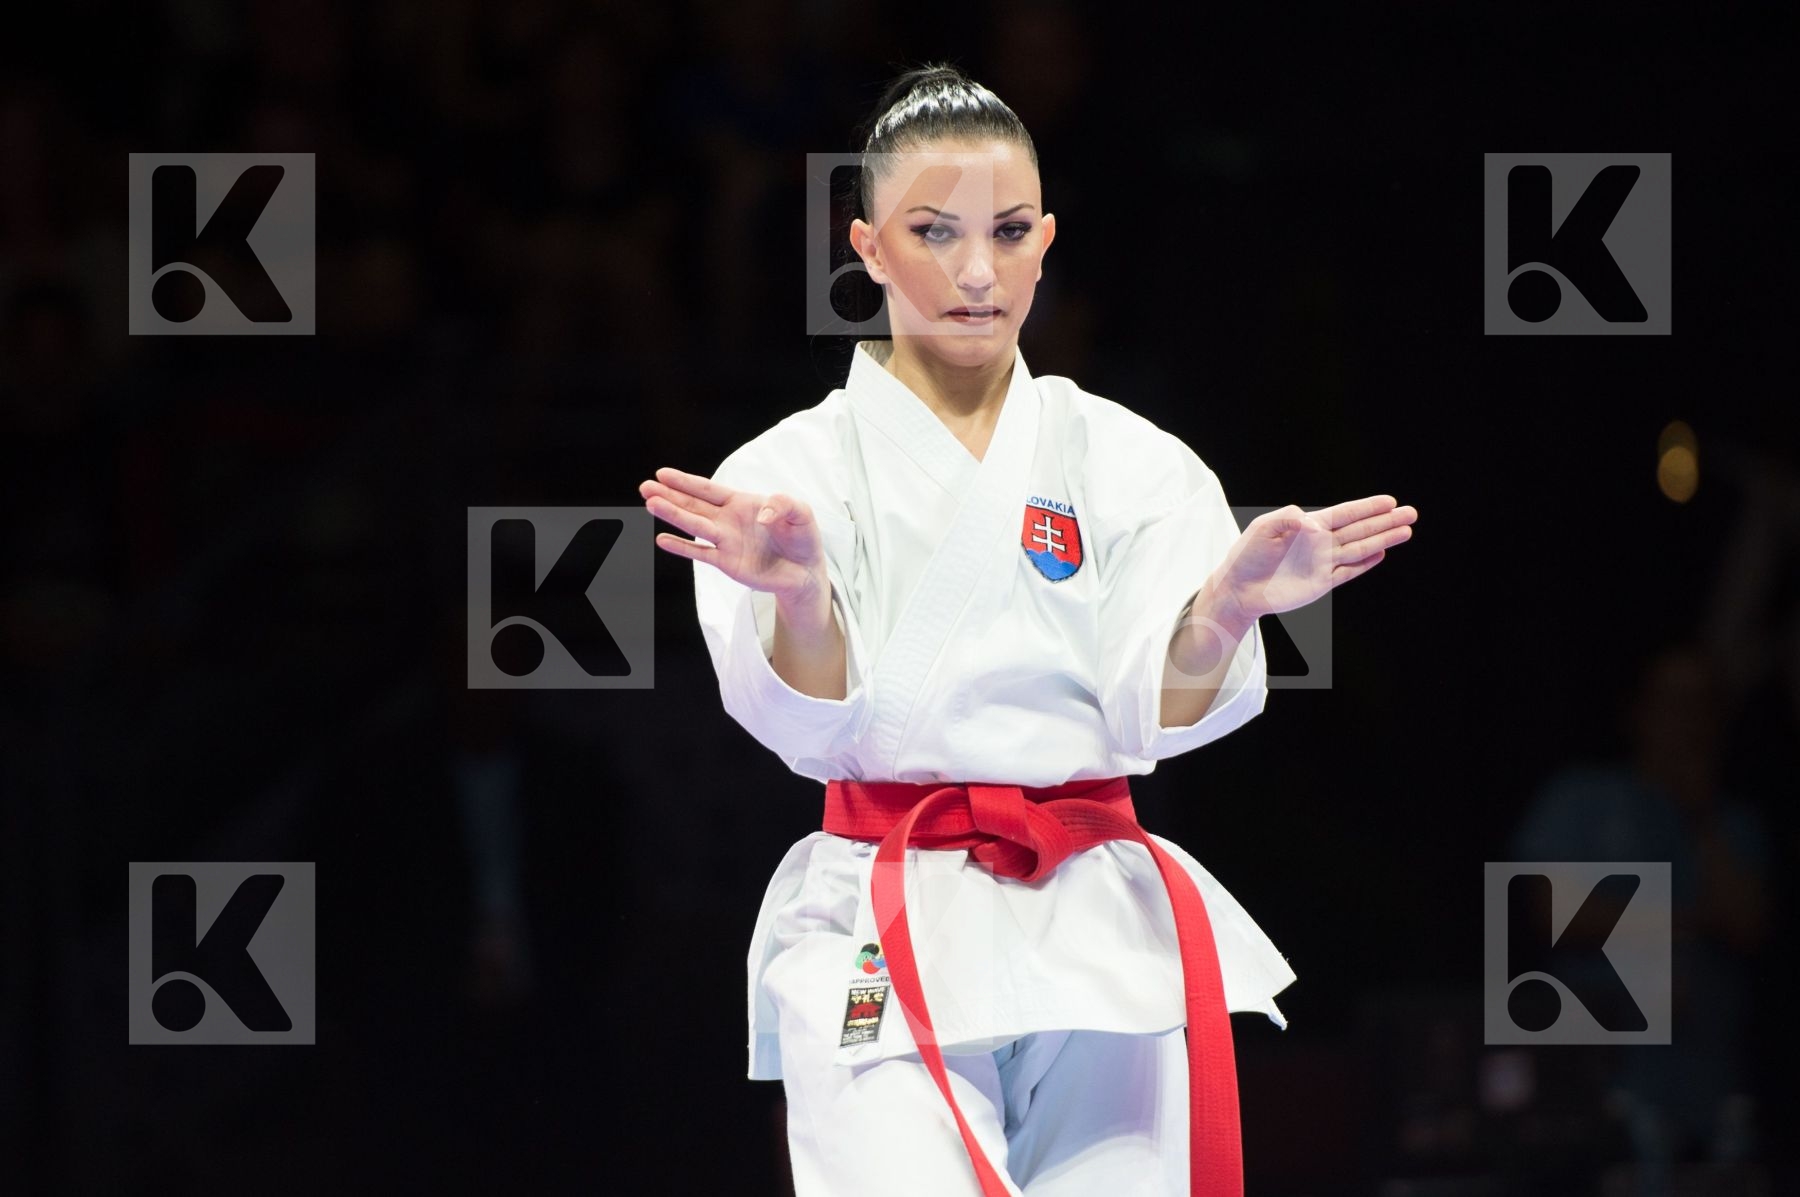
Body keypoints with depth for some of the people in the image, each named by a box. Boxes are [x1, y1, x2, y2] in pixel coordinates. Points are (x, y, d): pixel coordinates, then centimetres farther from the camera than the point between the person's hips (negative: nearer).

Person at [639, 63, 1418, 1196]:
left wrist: (1226, 604, -24)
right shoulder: (787, 472, 4)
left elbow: (1152, 713, -4)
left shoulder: (1131, 461, 9)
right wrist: (798, 596, -31)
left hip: (1098, 936, 2)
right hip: (885, 946, -2)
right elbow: (811, 724, -10)